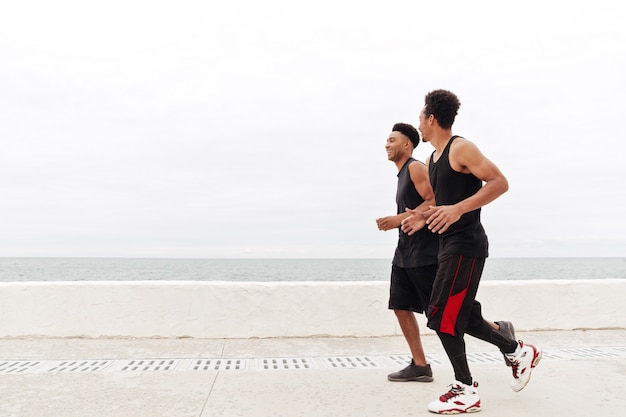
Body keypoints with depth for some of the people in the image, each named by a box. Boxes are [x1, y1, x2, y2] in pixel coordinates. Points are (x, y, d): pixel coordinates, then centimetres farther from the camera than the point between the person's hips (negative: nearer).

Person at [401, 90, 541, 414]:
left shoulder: (461, 149, -11)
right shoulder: (432, 159, 16)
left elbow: (500, 182, -19)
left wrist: (458, 209, -29)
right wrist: (425, 218, 12)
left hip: (465, 245, -10)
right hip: (451, 245, 10)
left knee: (442, 316, -8)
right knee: (462, 316, 14)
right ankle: (519, 352, 32)